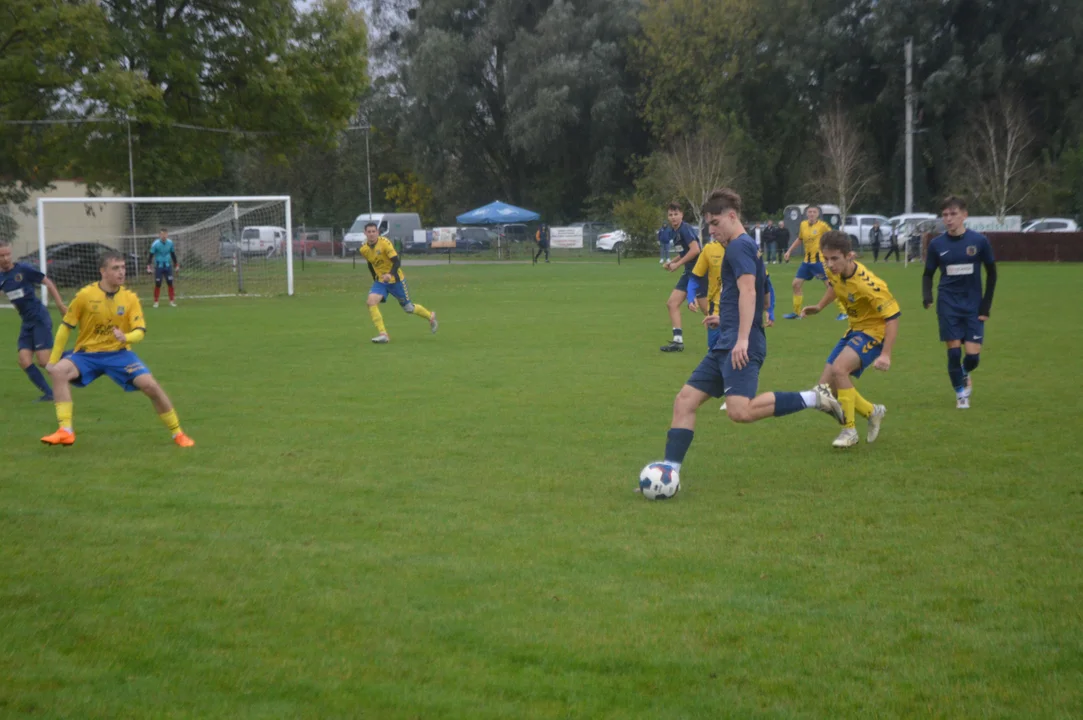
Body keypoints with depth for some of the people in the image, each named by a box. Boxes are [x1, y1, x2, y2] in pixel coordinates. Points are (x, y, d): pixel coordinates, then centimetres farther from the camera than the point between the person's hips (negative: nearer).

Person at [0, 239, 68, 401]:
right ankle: (48, 393, 2)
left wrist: (61, 305, -7)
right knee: (24, 361, -7)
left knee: (44, 361, -12)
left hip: (40, 319, -6)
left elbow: (48, 283, -6)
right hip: (27, 323, 6)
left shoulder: (23, 269, -11)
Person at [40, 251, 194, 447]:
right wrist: (53, 359, -2)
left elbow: (140, 331, -10)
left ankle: (177, 434, 2)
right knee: (59, 371, -29)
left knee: (150, 385, -18)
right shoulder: (85, 295, -10)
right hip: (87, 353, 0)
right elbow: (66, 327, -2)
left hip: (118, 353, 1)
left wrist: (126, 337, -33)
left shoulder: (130, 298, -6)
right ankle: (65, 432, -28)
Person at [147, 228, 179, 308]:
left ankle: (172, 301, 9)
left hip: (168, 266, 3)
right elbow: (151, 255, -10)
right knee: (158, 284, -1)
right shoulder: (155, 244, -12)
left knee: (170, 283, 1)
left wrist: (176, 264, 16)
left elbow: (173, 254, 12)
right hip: (159, 267, -3)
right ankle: (156, 302, 9)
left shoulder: (170, 243, -1)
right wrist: (148, 266, -17)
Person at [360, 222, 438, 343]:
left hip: (395, 279, -4)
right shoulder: (364, 249, -4)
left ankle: (430, 316, 38)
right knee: (371, 301, -21)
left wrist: (390, 274, -40)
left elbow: (397, 262, -24)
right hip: (380, 281, 4)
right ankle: (383, 335, -21)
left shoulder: (384, 243, -20)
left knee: (408, 308, 8)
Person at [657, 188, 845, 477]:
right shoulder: (745, 247, 22)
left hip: (739, 347, -10)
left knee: (740, 410, -25)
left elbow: (748, 290, -21)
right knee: (684, 400, 5)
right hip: (725, 345, 10)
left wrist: (742, 338, -29)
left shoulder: (739, 246, -8)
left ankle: (813, 398, -12)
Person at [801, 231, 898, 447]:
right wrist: (820, 306, 12)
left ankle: (849, 430, -17)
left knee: (839, 368, -31)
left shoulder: (867, 284, -31)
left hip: (874, 331, -8)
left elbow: (892, 316, -27)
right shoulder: (833, 271, -10)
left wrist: (885, 355, -33)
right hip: (855, 329, 8)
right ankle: (872, 412, 26)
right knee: (826, 385, 4)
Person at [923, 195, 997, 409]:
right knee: (953, 351, -4)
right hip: (948, 306, 0)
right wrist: (927, 296, -12)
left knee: (973, 355, -5)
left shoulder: (979, 241, -5)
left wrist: (986, 305, 0)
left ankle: (964, 374, 30)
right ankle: (961, 394, 16)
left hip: (973, 306, 0)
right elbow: (928, 274, 8)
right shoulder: (937, 244, -2)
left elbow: (991, 273, 4)